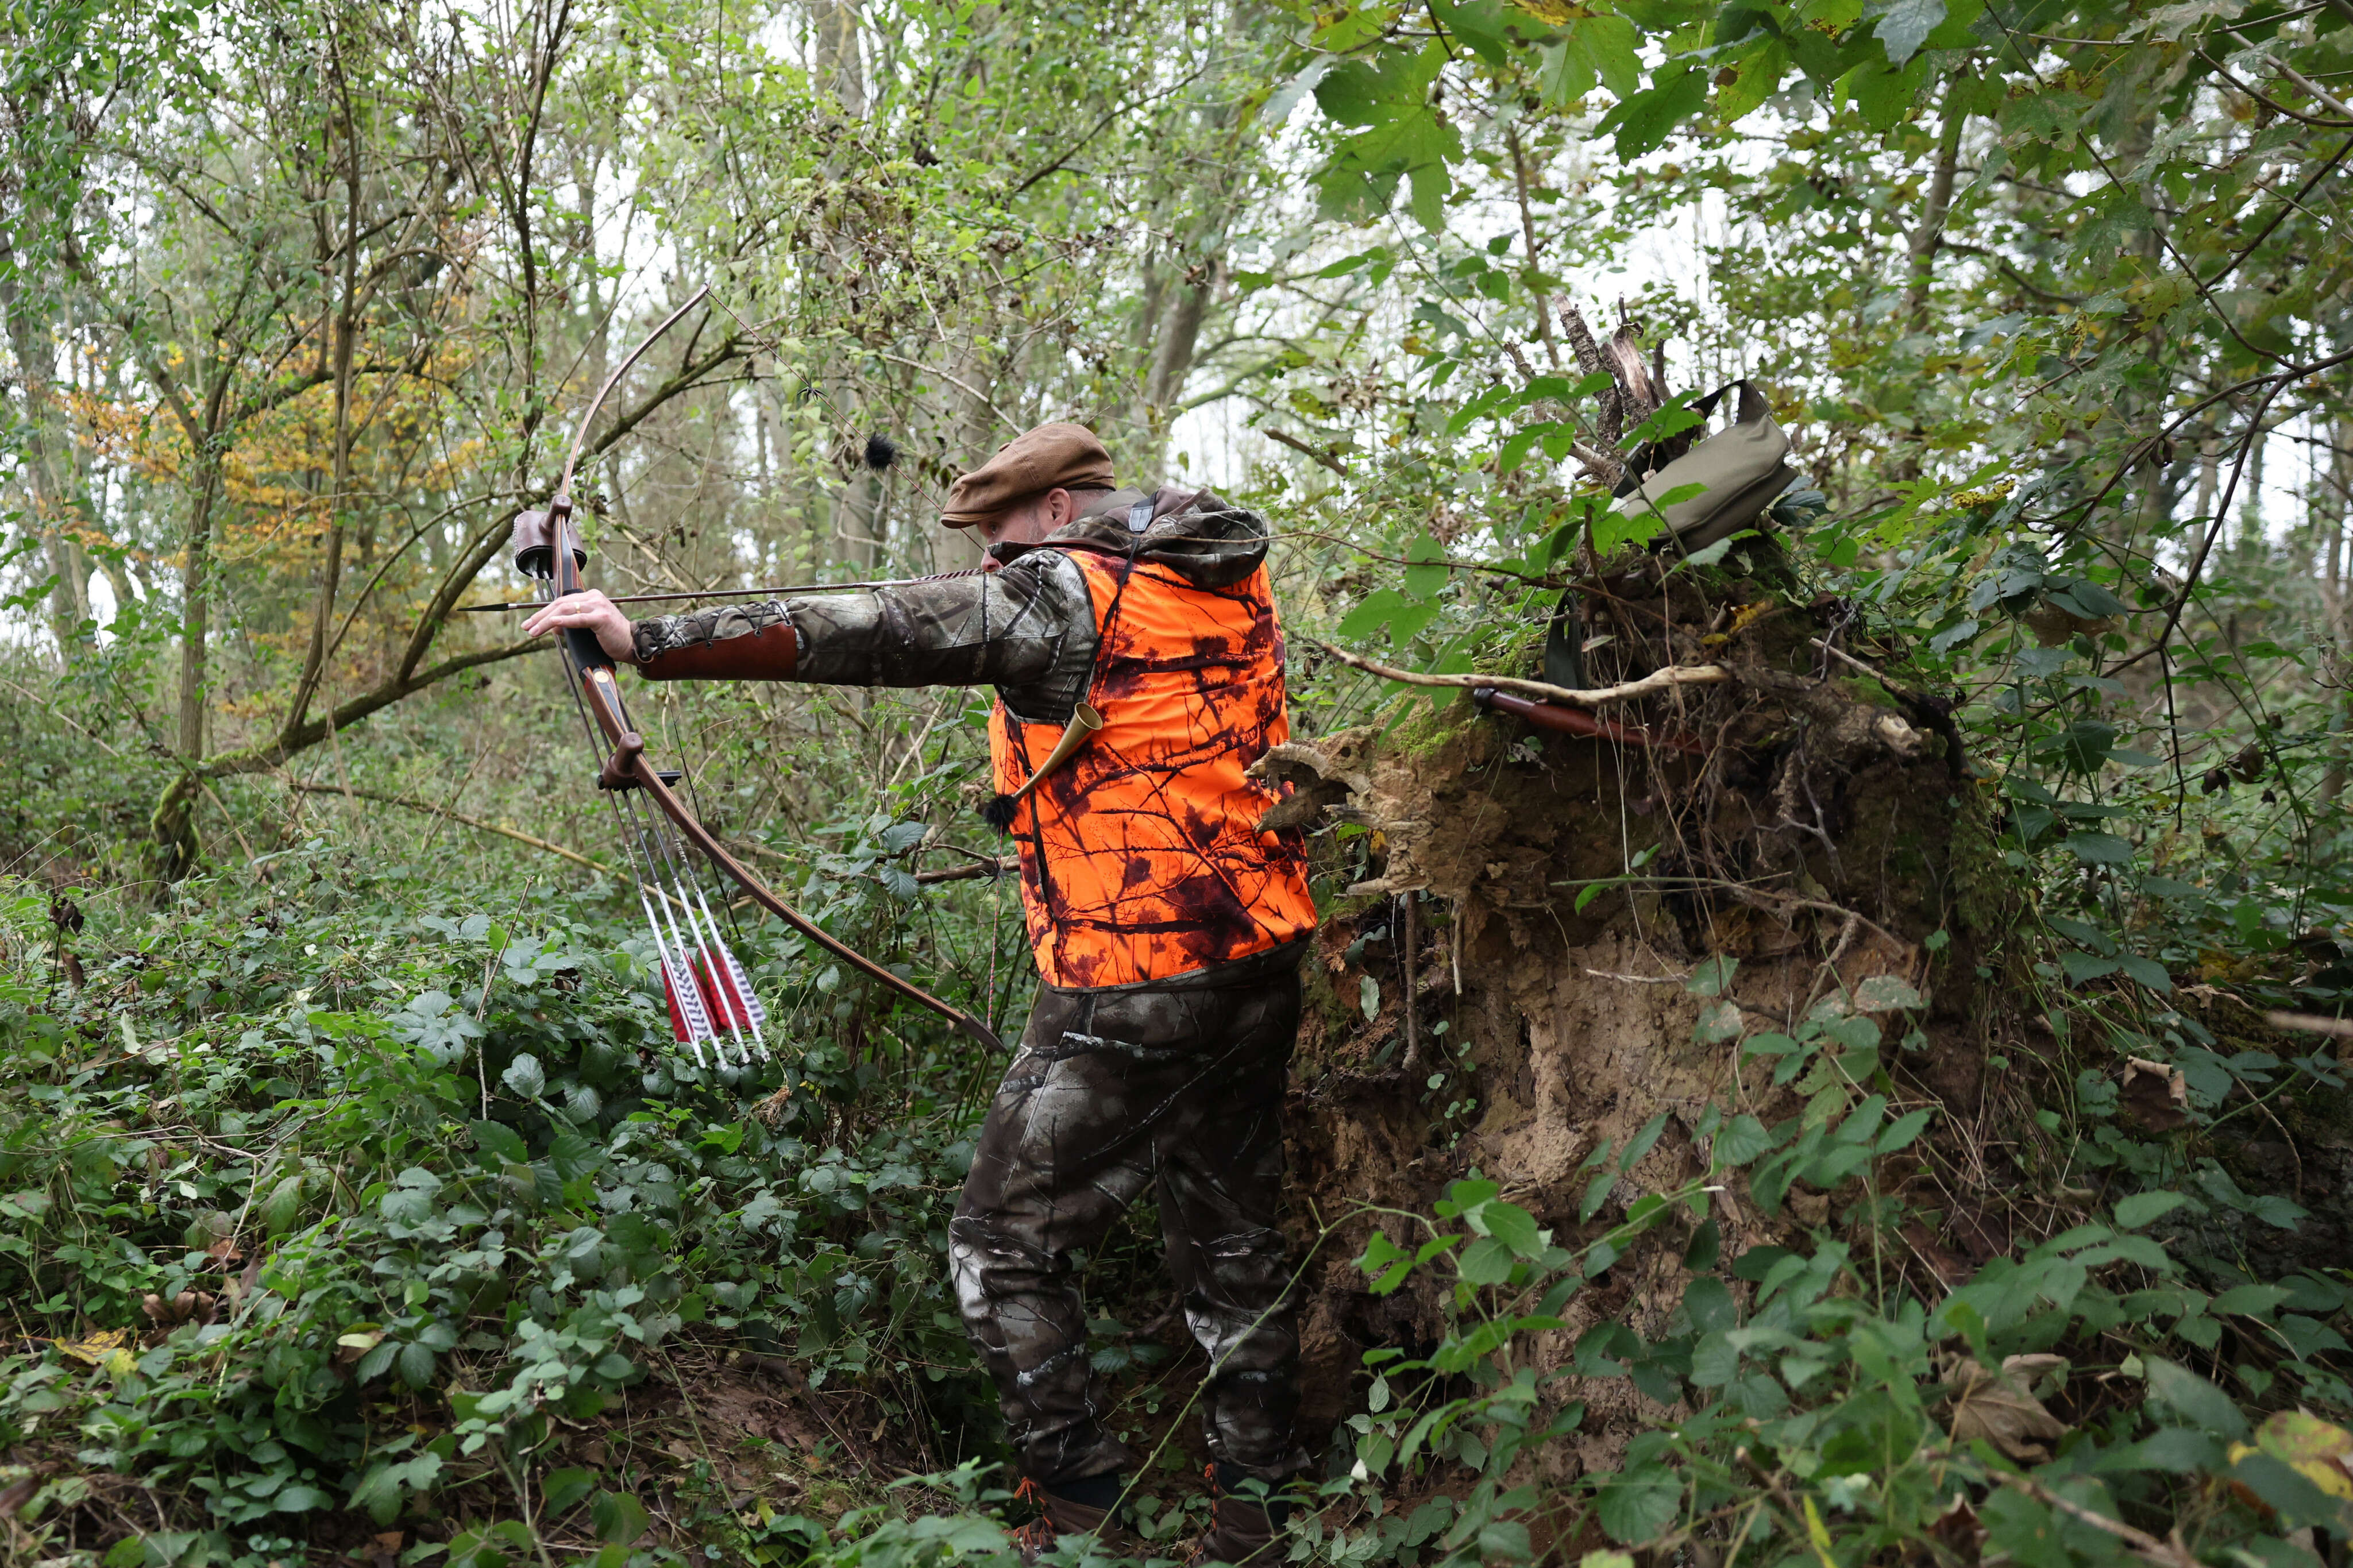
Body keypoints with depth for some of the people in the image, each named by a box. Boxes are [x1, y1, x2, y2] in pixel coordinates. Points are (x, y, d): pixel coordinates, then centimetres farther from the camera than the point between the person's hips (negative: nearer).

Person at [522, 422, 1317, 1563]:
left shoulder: (1066, 593, -12)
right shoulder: (1233, 575, 9)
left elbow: (869, 634, -19)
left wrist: (647, 642, -18)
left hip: (1136, 993, -8)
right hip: (1260, 965, 9)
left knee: (1003, 1249, 7)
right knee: (1234, 1241, 19)